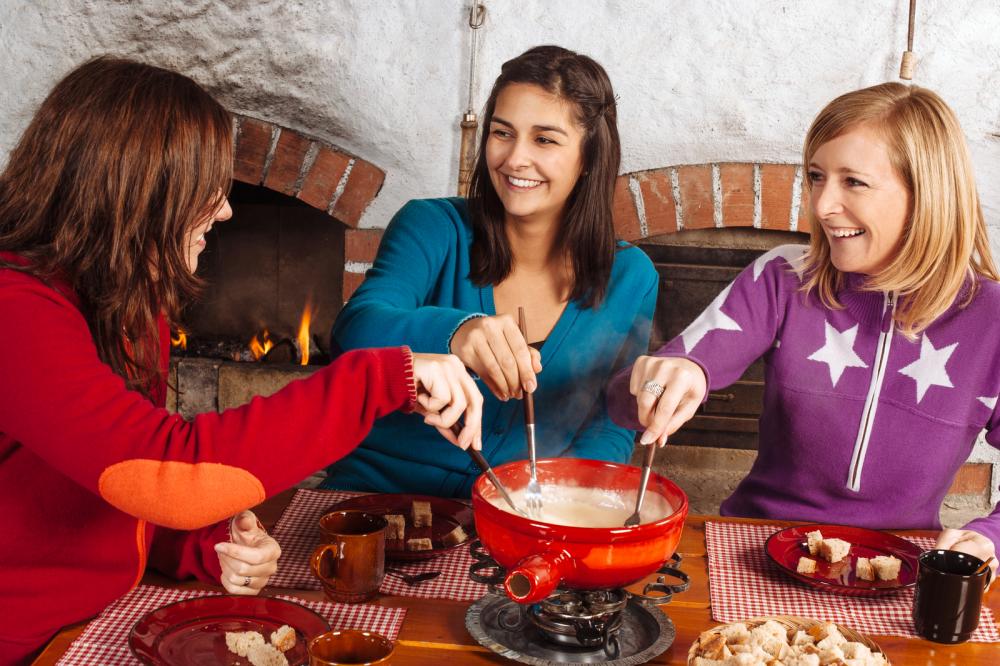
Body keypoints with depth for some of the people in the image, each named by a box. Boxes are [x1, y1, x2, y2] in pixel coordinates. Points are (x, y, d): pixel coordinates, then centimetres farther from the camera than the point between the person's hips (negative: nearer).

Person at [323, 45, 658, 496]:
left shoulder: (630, 278, 2)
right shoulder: (432, 228, -4)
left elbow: (611, 430, 5)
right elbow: (354, 329, -21)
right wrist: (454, 331, -43)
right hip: (382, 491, -2)